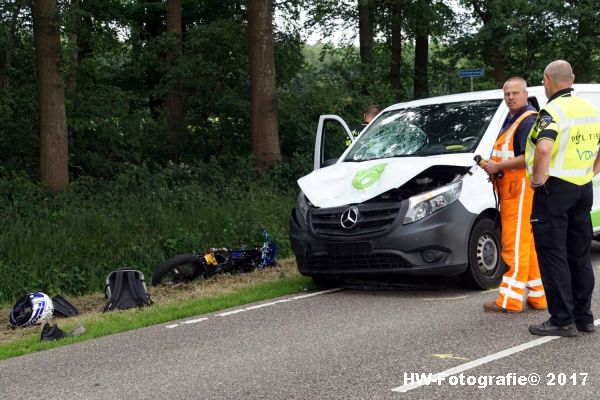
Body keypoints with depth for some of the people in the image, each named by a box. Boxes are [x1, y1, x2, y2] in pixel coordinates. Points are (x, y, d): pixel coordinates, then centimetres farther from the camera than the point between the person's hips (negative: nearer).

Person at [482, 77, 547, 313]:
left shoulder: (528, 121, -12)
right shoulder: (511, 120, 20)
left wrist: (498, 167, -17)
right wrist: (495, 168, 12)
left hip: (521, 190, -11)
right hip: (510, 190, 11)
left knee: (515, 246, -8)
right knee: (528, 245, 13)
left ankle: (510, 301, -6)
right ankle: (538, 297, 20)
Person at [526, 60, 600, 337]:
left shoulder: (552, 110, -14)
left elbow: (544, 148, -30)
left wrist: (538, 178, -17)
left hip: (555, 189, -8)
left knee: (553, 255, -3)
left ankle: (562, 320, -3)